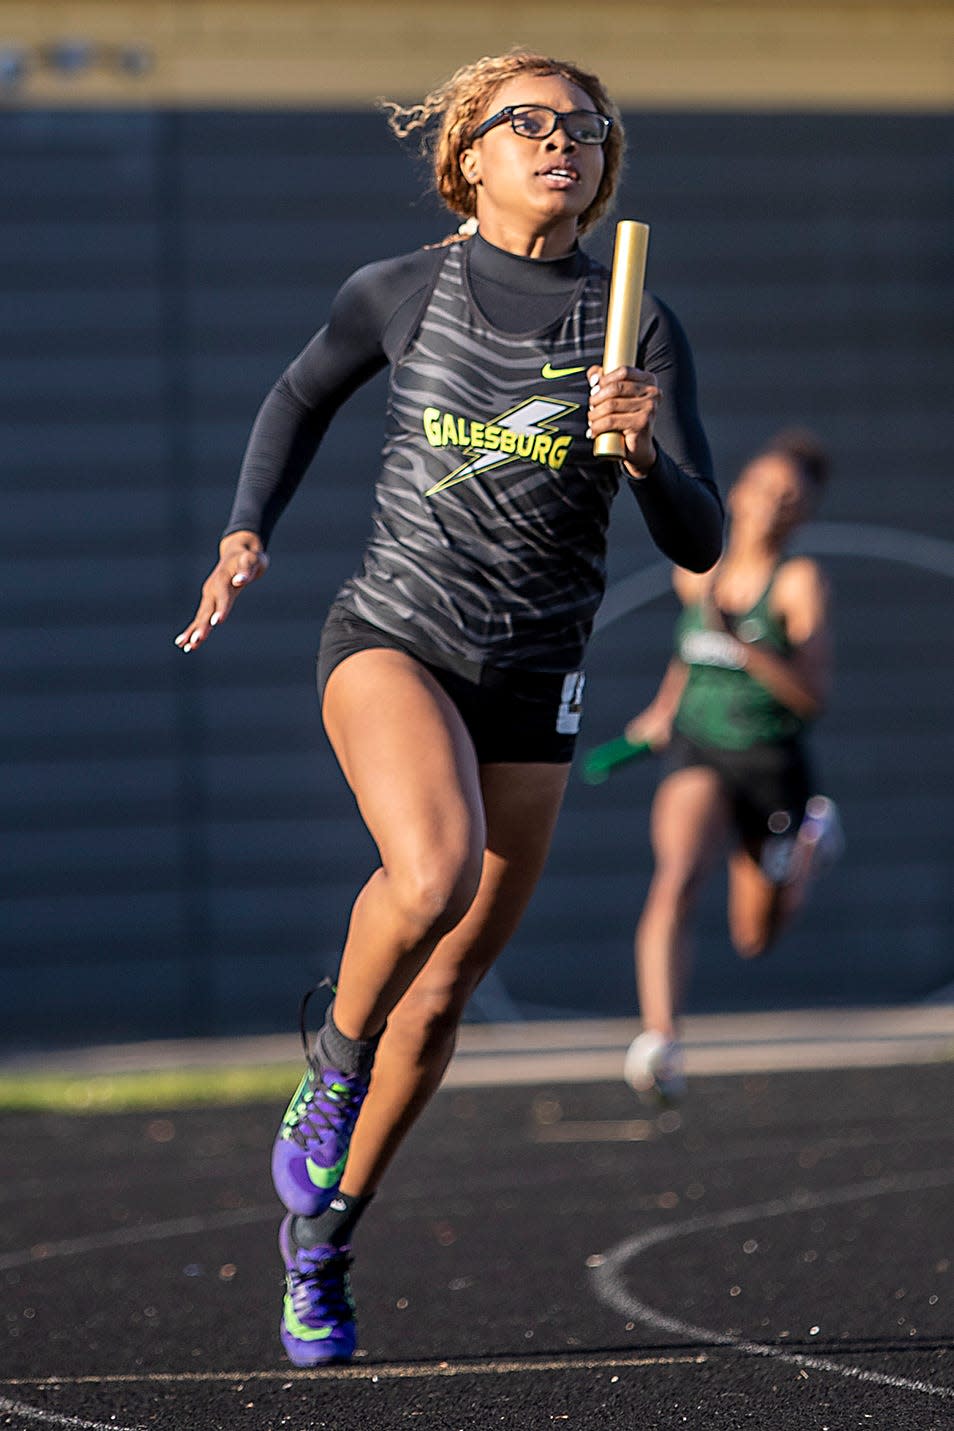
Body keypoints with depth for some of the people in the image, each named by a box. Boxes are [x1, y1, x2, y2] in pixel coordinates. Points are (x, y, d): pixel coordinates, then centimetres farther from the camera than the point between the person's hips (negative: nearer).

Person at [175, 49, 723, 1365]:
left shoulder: (641, 328, -4)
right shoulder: (401, 294, -3)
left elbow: (699, 542, -8)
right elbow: (301, 397, 18)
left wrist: (641, 456, -27)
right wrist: (248, 532, 5)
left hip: (532, 681, 2)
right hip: (390, 638, -2)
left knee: (440, 1001, 8)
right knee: (431, 871, -33)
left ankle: (320, 1238, 29)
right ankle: (335, 1056, -4)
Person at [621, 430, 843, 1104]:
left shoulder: (801, 581, -13)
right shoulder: (696, 573, 2)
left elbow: (813, 697, -22)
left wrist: (743, 646, -32)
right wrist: (666, 706, 28)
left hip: (774, 768, -2)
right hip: (698, 754, 2)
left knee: (754, 941, 16)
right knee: (677, 878, -29)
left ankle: (813, 836, 46)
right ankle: (660, 1044, -42)